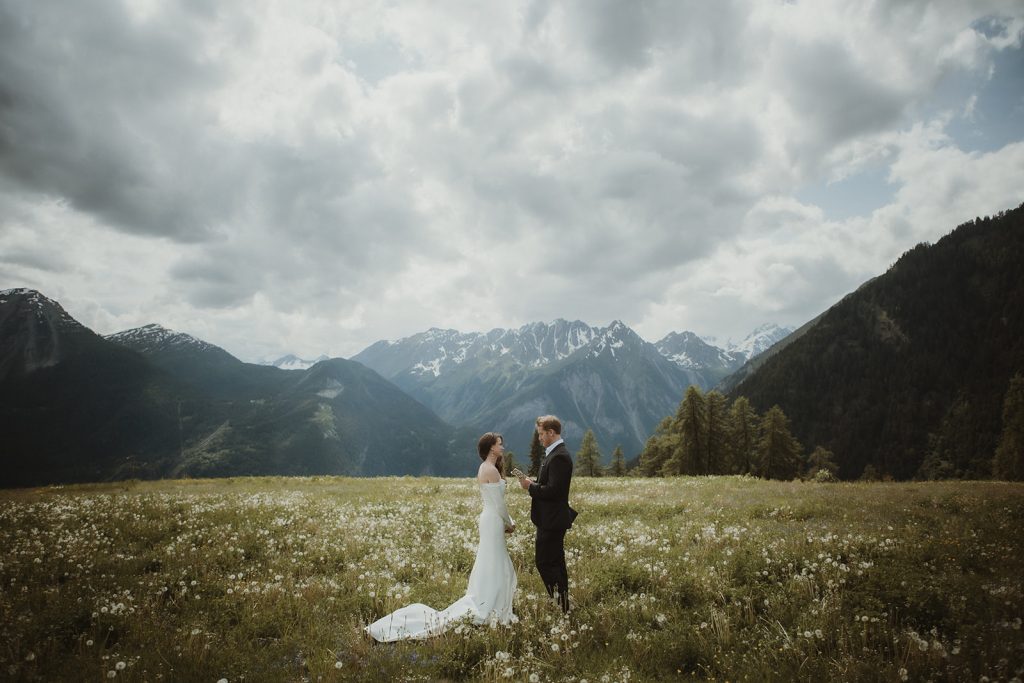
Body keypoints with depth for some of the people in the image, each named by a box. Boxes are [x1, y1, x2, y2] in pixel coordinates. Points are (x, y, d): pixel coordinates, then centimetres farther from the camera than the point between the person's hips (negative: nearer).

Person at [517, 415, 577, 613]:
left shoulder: (559, 457, -21)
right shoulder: (554, 453, 11)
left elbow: (553, 491, -26)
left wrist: (530, 487, -14)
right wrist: (533, 483, 1)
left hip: (552, 522, -11)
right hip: (551, 520, 11)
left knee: (546, 563, -4)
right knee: (555, 563, 17)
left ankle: (560, 603, 4)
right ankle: (561, 604, 28)